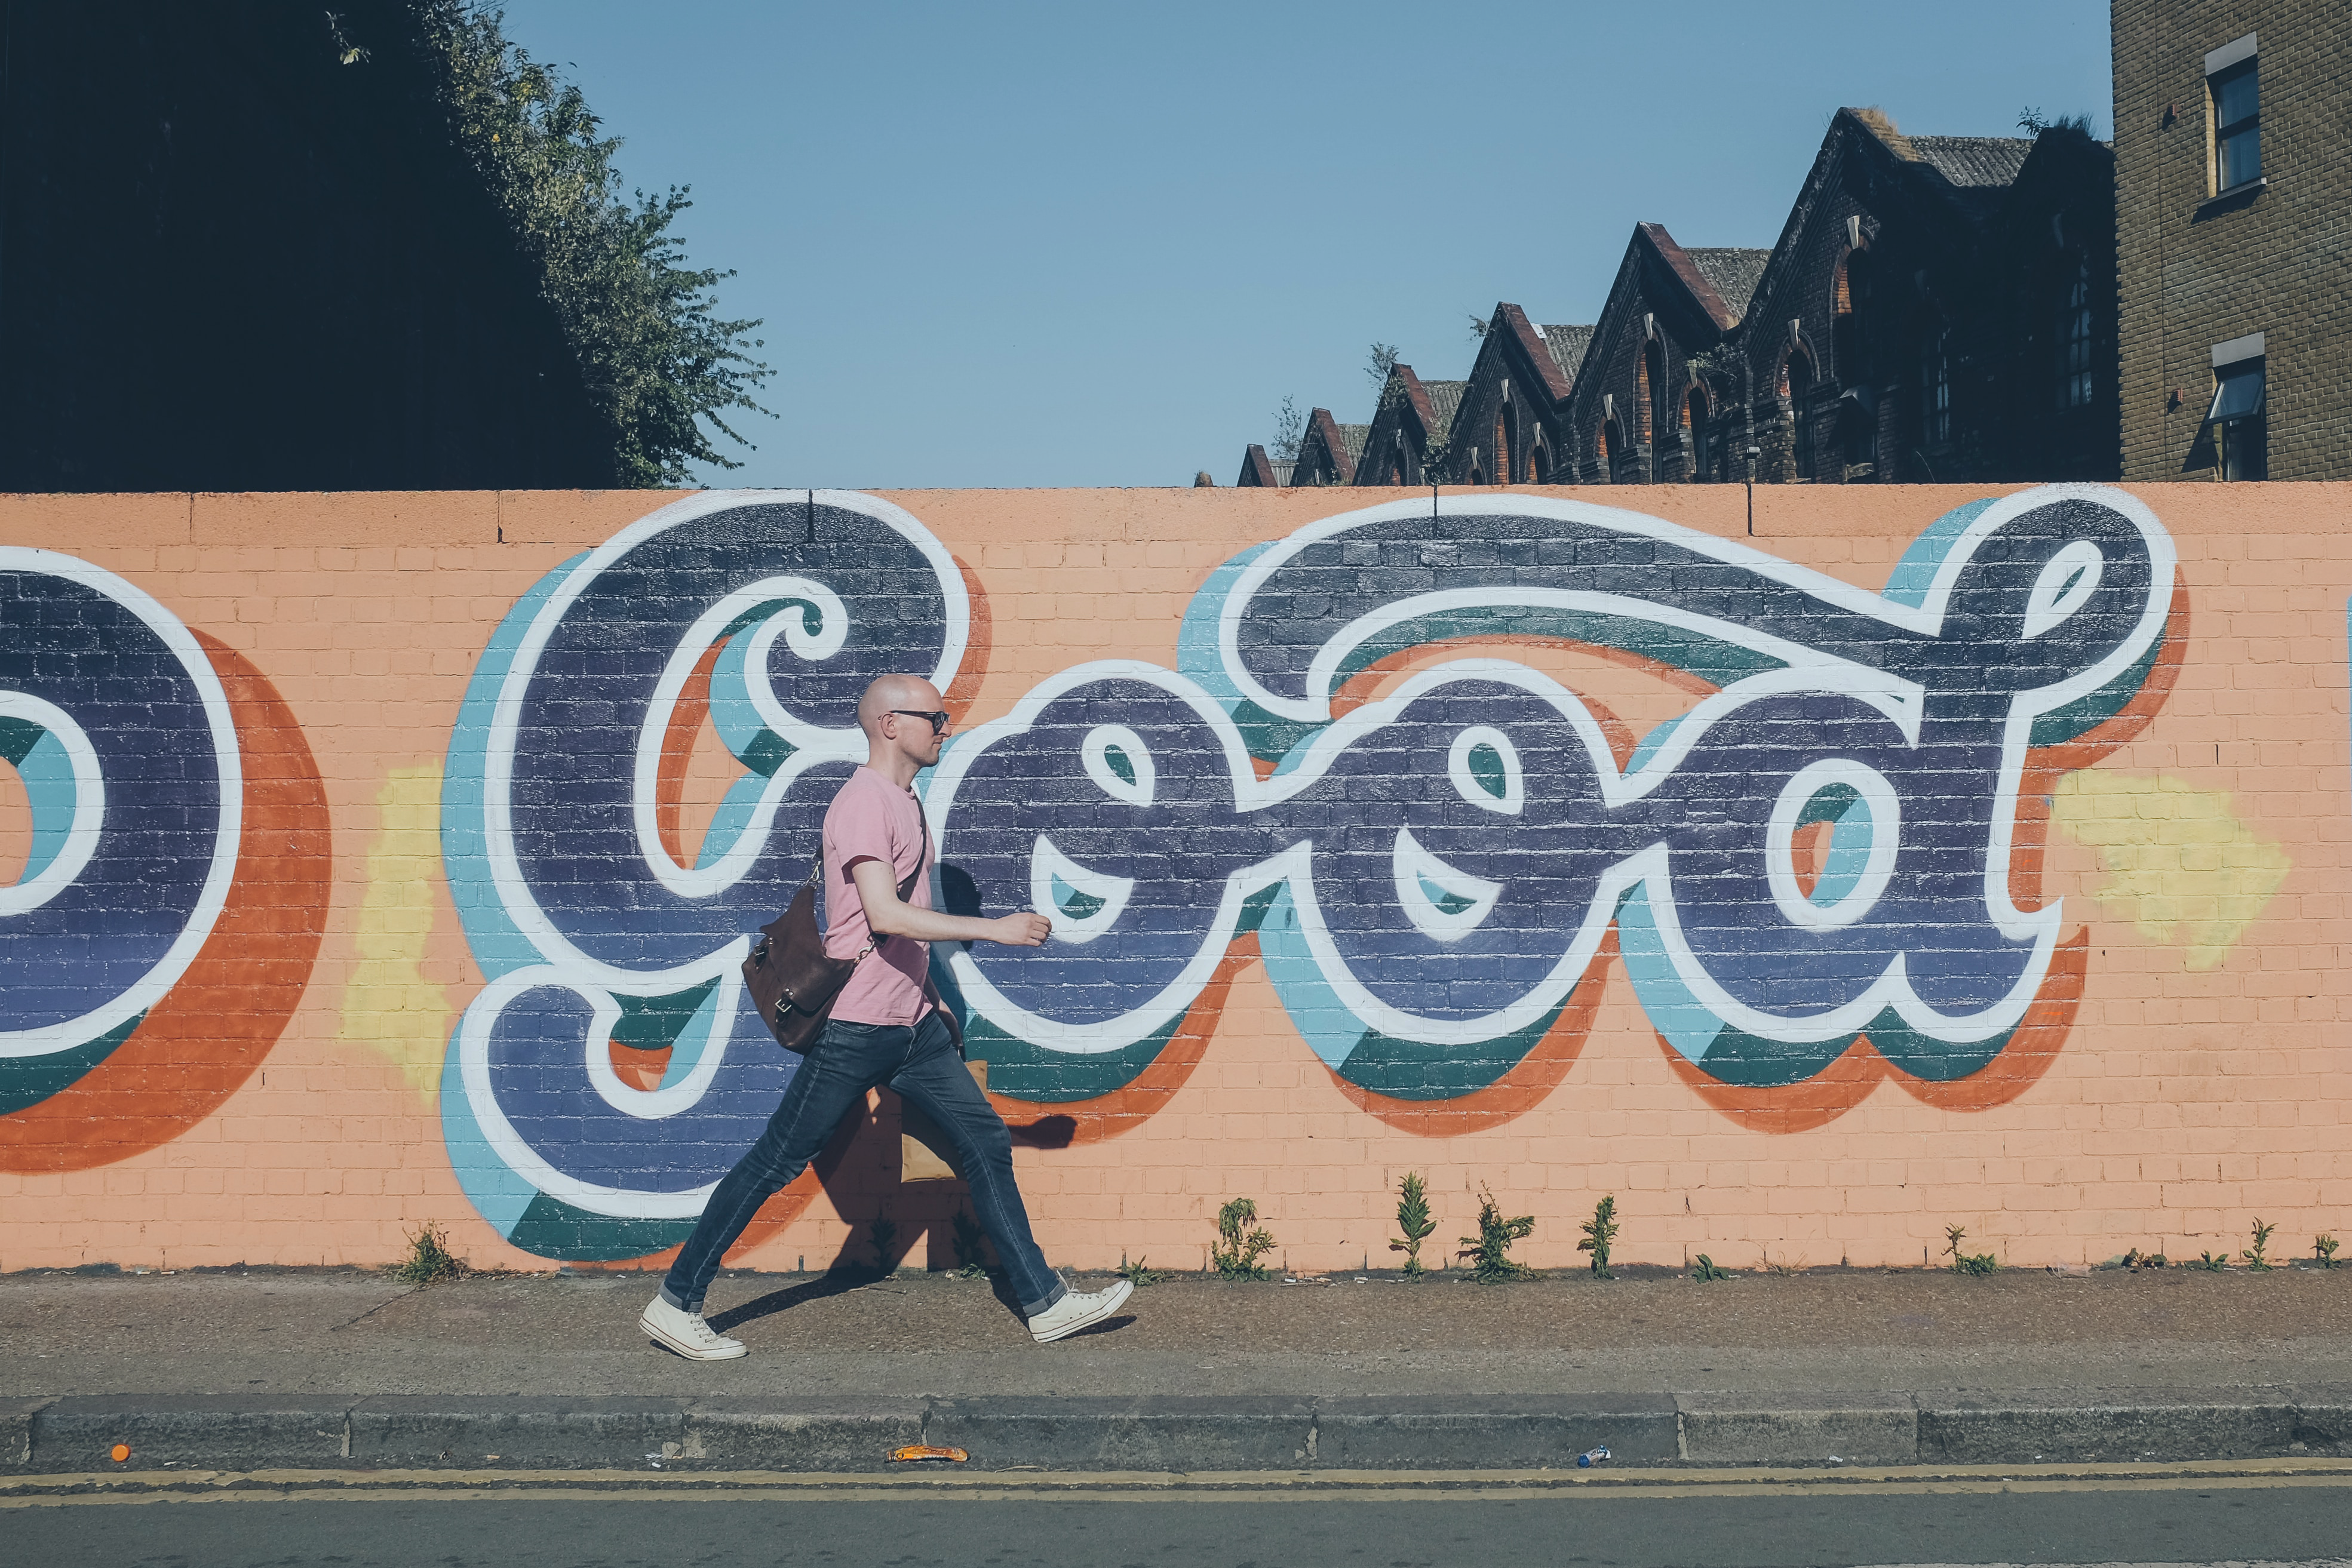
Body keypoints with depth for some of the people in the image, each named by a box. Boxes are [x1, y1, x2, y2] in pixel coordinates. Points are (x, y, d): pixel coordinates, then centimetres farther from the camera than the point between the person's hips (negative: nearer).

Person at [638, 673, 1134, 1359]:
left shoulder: (905, 800, 15)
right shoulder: (863, 802, -16)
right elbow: (885, 915, -27)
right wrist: (994, 930, -25)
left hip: (912, 1023, 9)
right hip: (855, 1026, -9)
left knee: (986, 1143, 6)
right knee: (775, 1163, -1)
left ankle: (1043, 1302, 11)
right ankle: (676, 1305, 11)